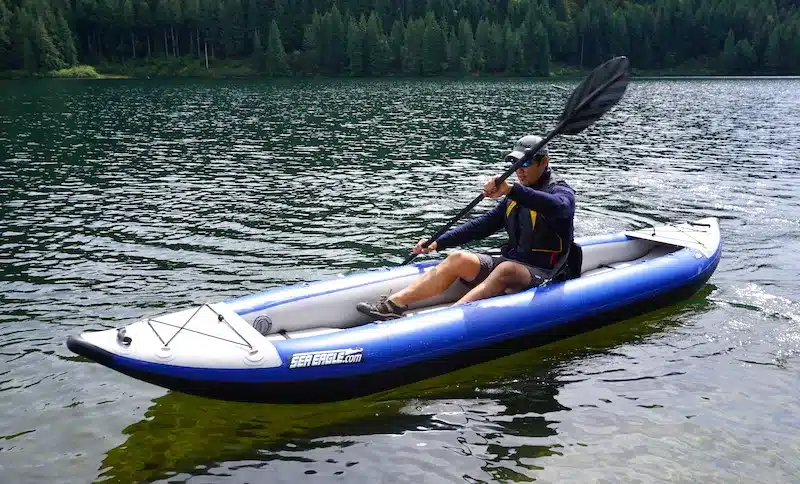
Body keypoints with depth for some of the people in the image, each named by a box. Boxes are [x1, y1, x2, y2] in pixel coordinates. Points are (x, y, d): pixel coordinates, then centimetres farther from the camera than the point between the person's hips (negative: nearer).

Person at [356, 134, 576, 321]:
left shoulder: (561, 191, -5)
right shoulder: (516, 196, 18)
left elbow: (558, 206, -32)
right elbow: (482, 224, 16)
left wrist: (512, 189, -43)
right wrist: (438, 242, 6)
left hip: (541, 275, -6)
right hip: (509, 262, 7)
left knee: (506, 269, -37)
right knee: (459, 259, -14)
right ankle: (393, 304, -26)